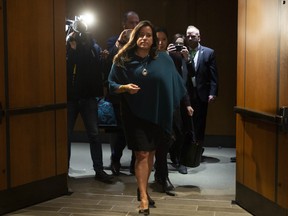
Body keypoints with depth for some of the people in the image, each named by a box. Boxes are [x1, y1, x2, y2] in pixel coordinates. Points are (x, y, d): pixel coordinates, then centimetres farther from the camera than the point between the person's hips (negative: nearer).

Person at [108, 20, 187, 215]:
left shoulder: (163, 59, 0)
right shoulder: (123, 60, -4)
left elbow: (174, 83, 8)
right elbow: (112, 85, -1)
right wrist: (125, 87, -20)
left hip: (157, 113, 3)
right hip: (134, 113, -2)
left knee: (150, 153, 12)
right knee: (141, 154, -5)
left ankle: (143, 188, 31)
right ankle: (143, 196, 1)